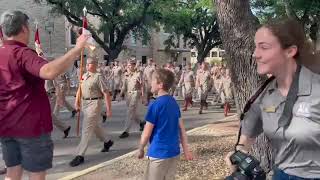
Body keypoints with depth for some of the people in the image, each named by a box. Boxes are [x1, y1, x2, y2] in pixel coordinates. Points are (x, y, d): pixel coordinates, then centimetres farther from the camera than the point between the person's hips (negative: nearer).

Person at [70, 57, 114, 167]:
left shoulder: (98, 77, -13)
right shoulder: (84, 76, 8)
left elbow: (106, 93, -14)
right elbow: (79, 89, 14)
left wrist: (108, 109, -16)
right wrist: (77, 102, 5)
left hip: (94, 104, -8)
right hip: (85, 103, 8)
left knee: (86, 129, -8)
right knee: (95, 126, 23)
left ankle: (80, 155, -3)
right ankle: (107, 141, 46)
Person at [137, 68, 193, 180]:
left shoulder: (155, 105, -17)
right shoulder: (174, 103, 4)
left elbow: (147, 133, -11)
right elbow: (182, 129, 7)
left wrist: (140, 149, 4)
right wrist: (186, 150, 12)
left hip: (159, 153, -7)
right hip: (174, 152, 7)